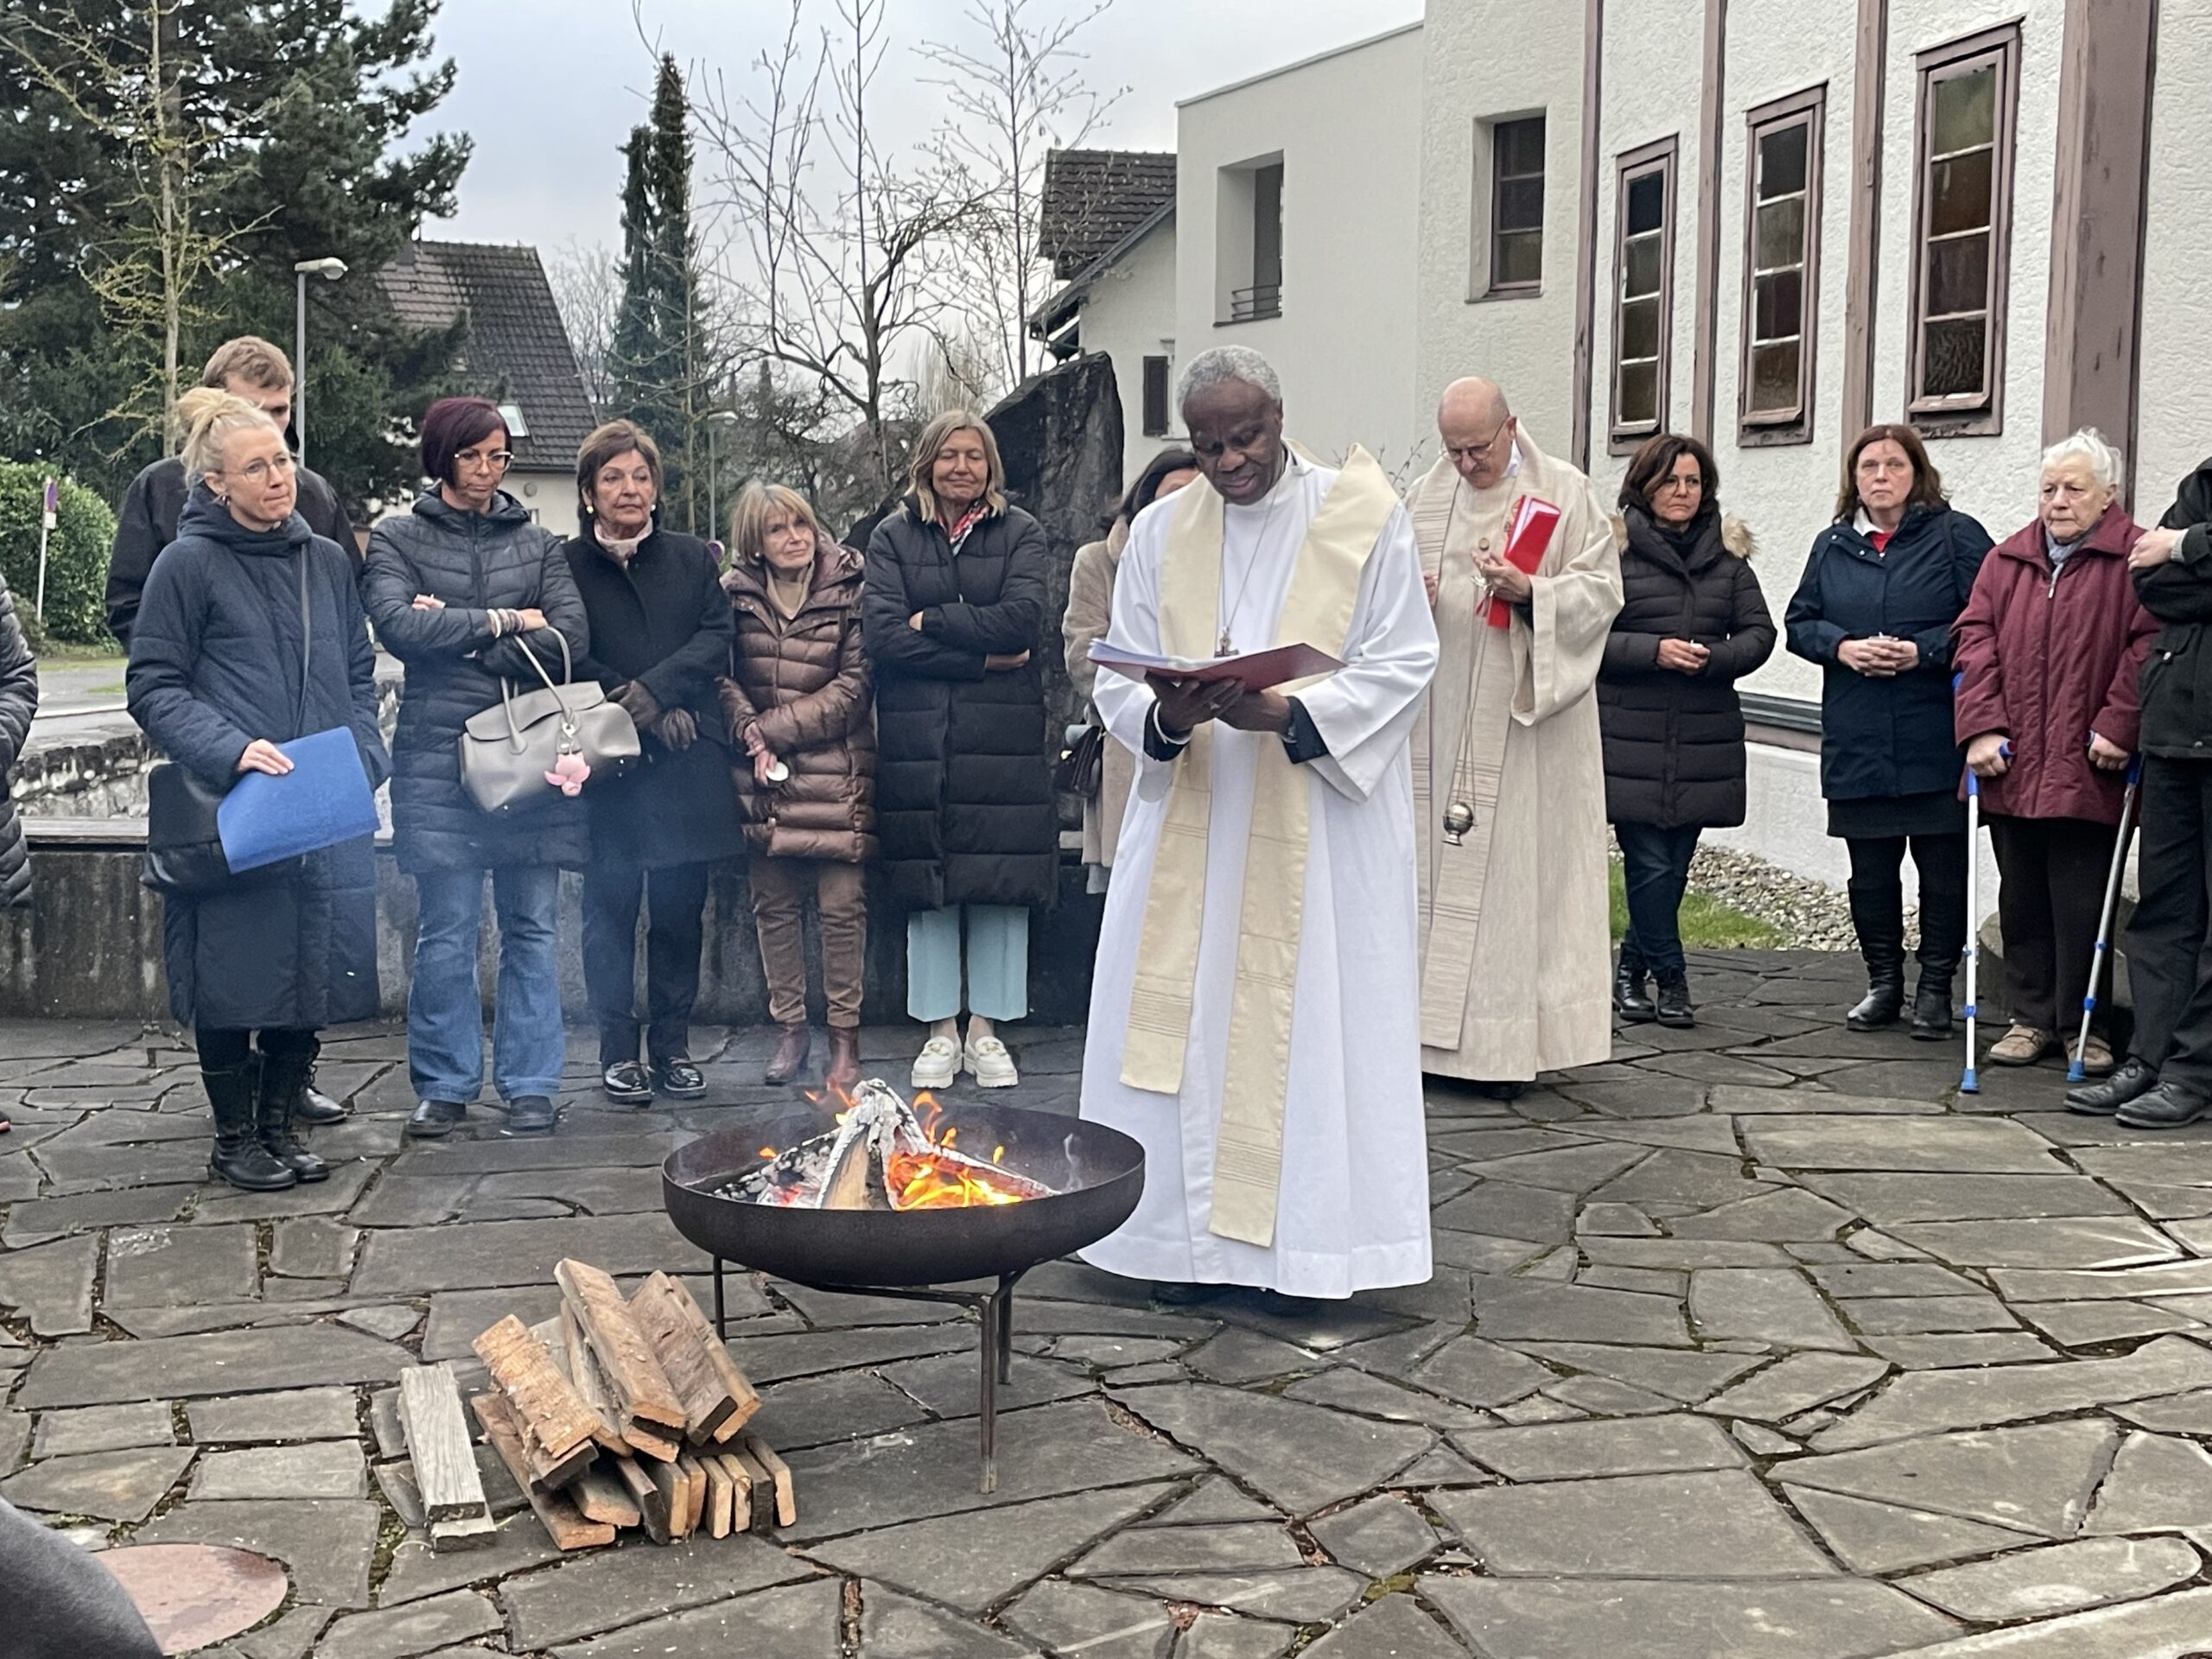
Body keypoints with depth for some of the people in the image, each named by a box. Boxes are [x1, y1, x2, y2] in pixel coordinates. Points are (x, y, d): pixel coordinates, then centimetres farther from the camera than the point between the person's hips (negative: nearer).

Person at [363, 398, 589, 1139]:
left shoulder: (539, 543, 14)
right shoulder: (399, 538, 7)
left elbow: (570, 639, 0)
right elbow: (398, 625, -10)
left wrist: (456, 634, -6)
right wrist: (502, 621, -5)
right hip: (438, 752, -2)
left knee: (533, 926, 3)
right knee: (446, 930, -1)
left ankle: (530, 1084, 11)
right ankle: (444, 1085, 11)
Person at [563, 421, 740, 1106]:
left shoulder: (692, 558, 12)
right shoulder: (568, 565, 3)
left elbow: (718, 637, 1)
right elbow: (566, 660, -5)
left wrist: (655, 689, -12)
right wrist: (640, 712, -12)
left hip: (686, 761, 2)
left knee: (680, 906, 4)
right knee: (611, 904, -1)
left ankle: (673, 1046, 13)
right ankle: (618, 1050, 7)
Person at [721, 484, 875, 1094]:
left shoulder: (848, 590, -2)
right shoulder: (734, 592, 6)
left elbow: (854, 684, -7)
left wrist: (774, 728, -10)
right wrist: (750, 733, -13)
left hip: (835, 773, -3)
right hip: (761, 776, 3)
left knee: (842, 906, -4)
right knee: (774, 906, 7)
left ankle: (845, 1037, 4)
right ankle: (790, 1028, 18)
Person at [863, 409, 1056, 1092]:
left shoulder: (1020, 534, 7)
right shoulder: (893, 538, 8)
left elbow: (1023, 619, -10)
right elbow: (881, 636, -7)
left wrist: (930, 620, -7)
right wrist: (981, 657, -11)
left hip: (1003, 736, 0)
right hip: (917, 737, 0)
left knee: (1001, 879, 1)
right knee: (927, 883, 3)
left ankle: (986, 1030, 11)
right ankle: (940, 1029, 13)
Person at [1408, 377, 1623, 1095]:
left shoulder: (1565, 494, -1)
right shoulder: (1423, 499, 11)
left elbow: (1601, 590, -4)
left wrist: (1530, 591, -20)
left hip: (1528, 718, -4)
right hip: (1439, 717, 4)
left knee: (1518, 863, -3)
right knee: (1435, 864, 3)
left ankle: (1507, 1040, 2)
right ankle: (1437, 1030, 10)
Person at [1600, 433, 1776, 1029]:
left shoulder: (1727, 553, 12)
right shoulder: (1614, 548, -1)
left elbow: (1759, 633, 8)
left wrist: (1711, 657, -10)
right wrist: (1653, 651, -17)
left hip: (1705, 737, 4)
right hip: (1630, 735, -4)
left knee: (1674, 863, 8)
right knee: (1650, 863, -7)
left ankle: (1631, 969, 23)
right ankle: (1670, 977, 7)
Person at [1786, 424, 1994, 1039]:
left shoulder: (1957, 537, -1)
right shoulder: (1832, 545, 12)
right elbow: (1800, 620, 12)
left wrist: (1923, 651, -18)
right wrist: (1841, 647, -7)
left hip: (1937, 742, -4)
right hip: (1857, 744, 4)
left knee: (1943, 867, 2)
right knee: (1870, 872, 10)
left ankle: (1935, 987, 15)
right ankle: (1883, 982, 23)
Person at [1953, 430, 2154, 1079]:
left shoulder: (2136, 559, -2)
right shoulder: (2006, 561, 13)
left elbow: (2147, 646, -9)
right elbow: (1976, 641, 7)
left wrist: (2117, 728, -14)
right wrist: (1981, 726, -4)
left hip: (2085, 771, -5)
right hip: (2012, 770, 5)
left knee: (2081, 903, 0)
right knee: (2022, 899, 11)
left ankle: (2082, 1026, 13)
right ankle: (2032, 1018, 21)